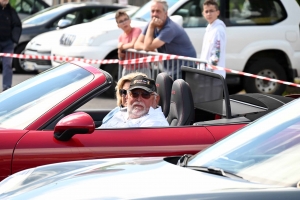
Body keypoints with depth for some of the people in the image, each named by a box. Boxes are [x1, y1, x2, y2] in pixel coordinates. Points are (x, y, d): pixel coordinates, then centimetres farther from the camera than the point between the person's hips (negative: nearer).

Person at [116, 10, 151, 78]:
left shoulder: (137, 30, -8)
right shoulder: (121, 37, 10)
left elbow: (133, 45, -22)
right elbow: (121, 58, 11)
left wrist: (122, 46, -5)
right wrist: (120, 51, -11)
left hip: (141, 69, -7)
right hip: (127, 69, 7)